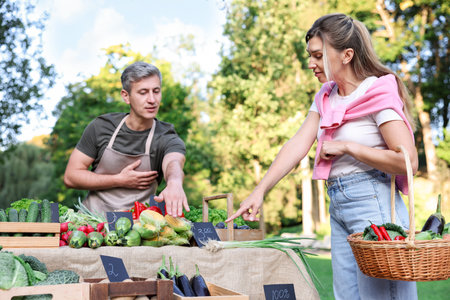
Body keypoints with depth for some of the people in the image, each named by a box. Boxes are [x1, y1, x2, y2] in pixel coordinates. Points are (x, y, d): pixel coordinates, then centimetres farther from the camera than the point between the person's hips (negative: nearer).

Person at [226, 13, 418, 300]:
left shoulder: (379, 94, -10)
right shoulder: (325, 98, 13)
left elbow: (408, 161, -17)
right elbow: (298, 145, 8)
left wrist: (346, 147, -13)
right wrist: (259, 192, 0)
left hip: (374, 203, -8)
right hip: (338, 206, 8)